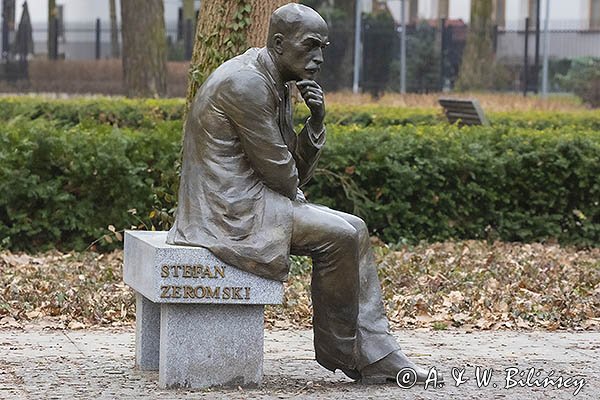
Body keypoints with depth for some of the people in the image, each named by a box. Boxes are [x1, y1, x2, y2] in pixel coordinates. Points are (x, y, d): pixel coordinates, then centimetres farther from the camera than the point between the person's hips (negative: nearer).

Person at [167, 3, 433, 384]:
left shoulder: (277, 86, 15)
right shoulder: (245, 83, -17)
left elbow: (297, 173, 13)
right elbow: (277, 170, -16)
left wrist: (316, 120, -2)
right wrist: (295, 196, 4)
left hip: (246, 200, 10)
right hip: (231, 210, -10)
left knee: (354, 230, 3)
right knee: (339, 236, -15)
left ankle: (376, 356, 0)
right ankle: (338, 350, 3)